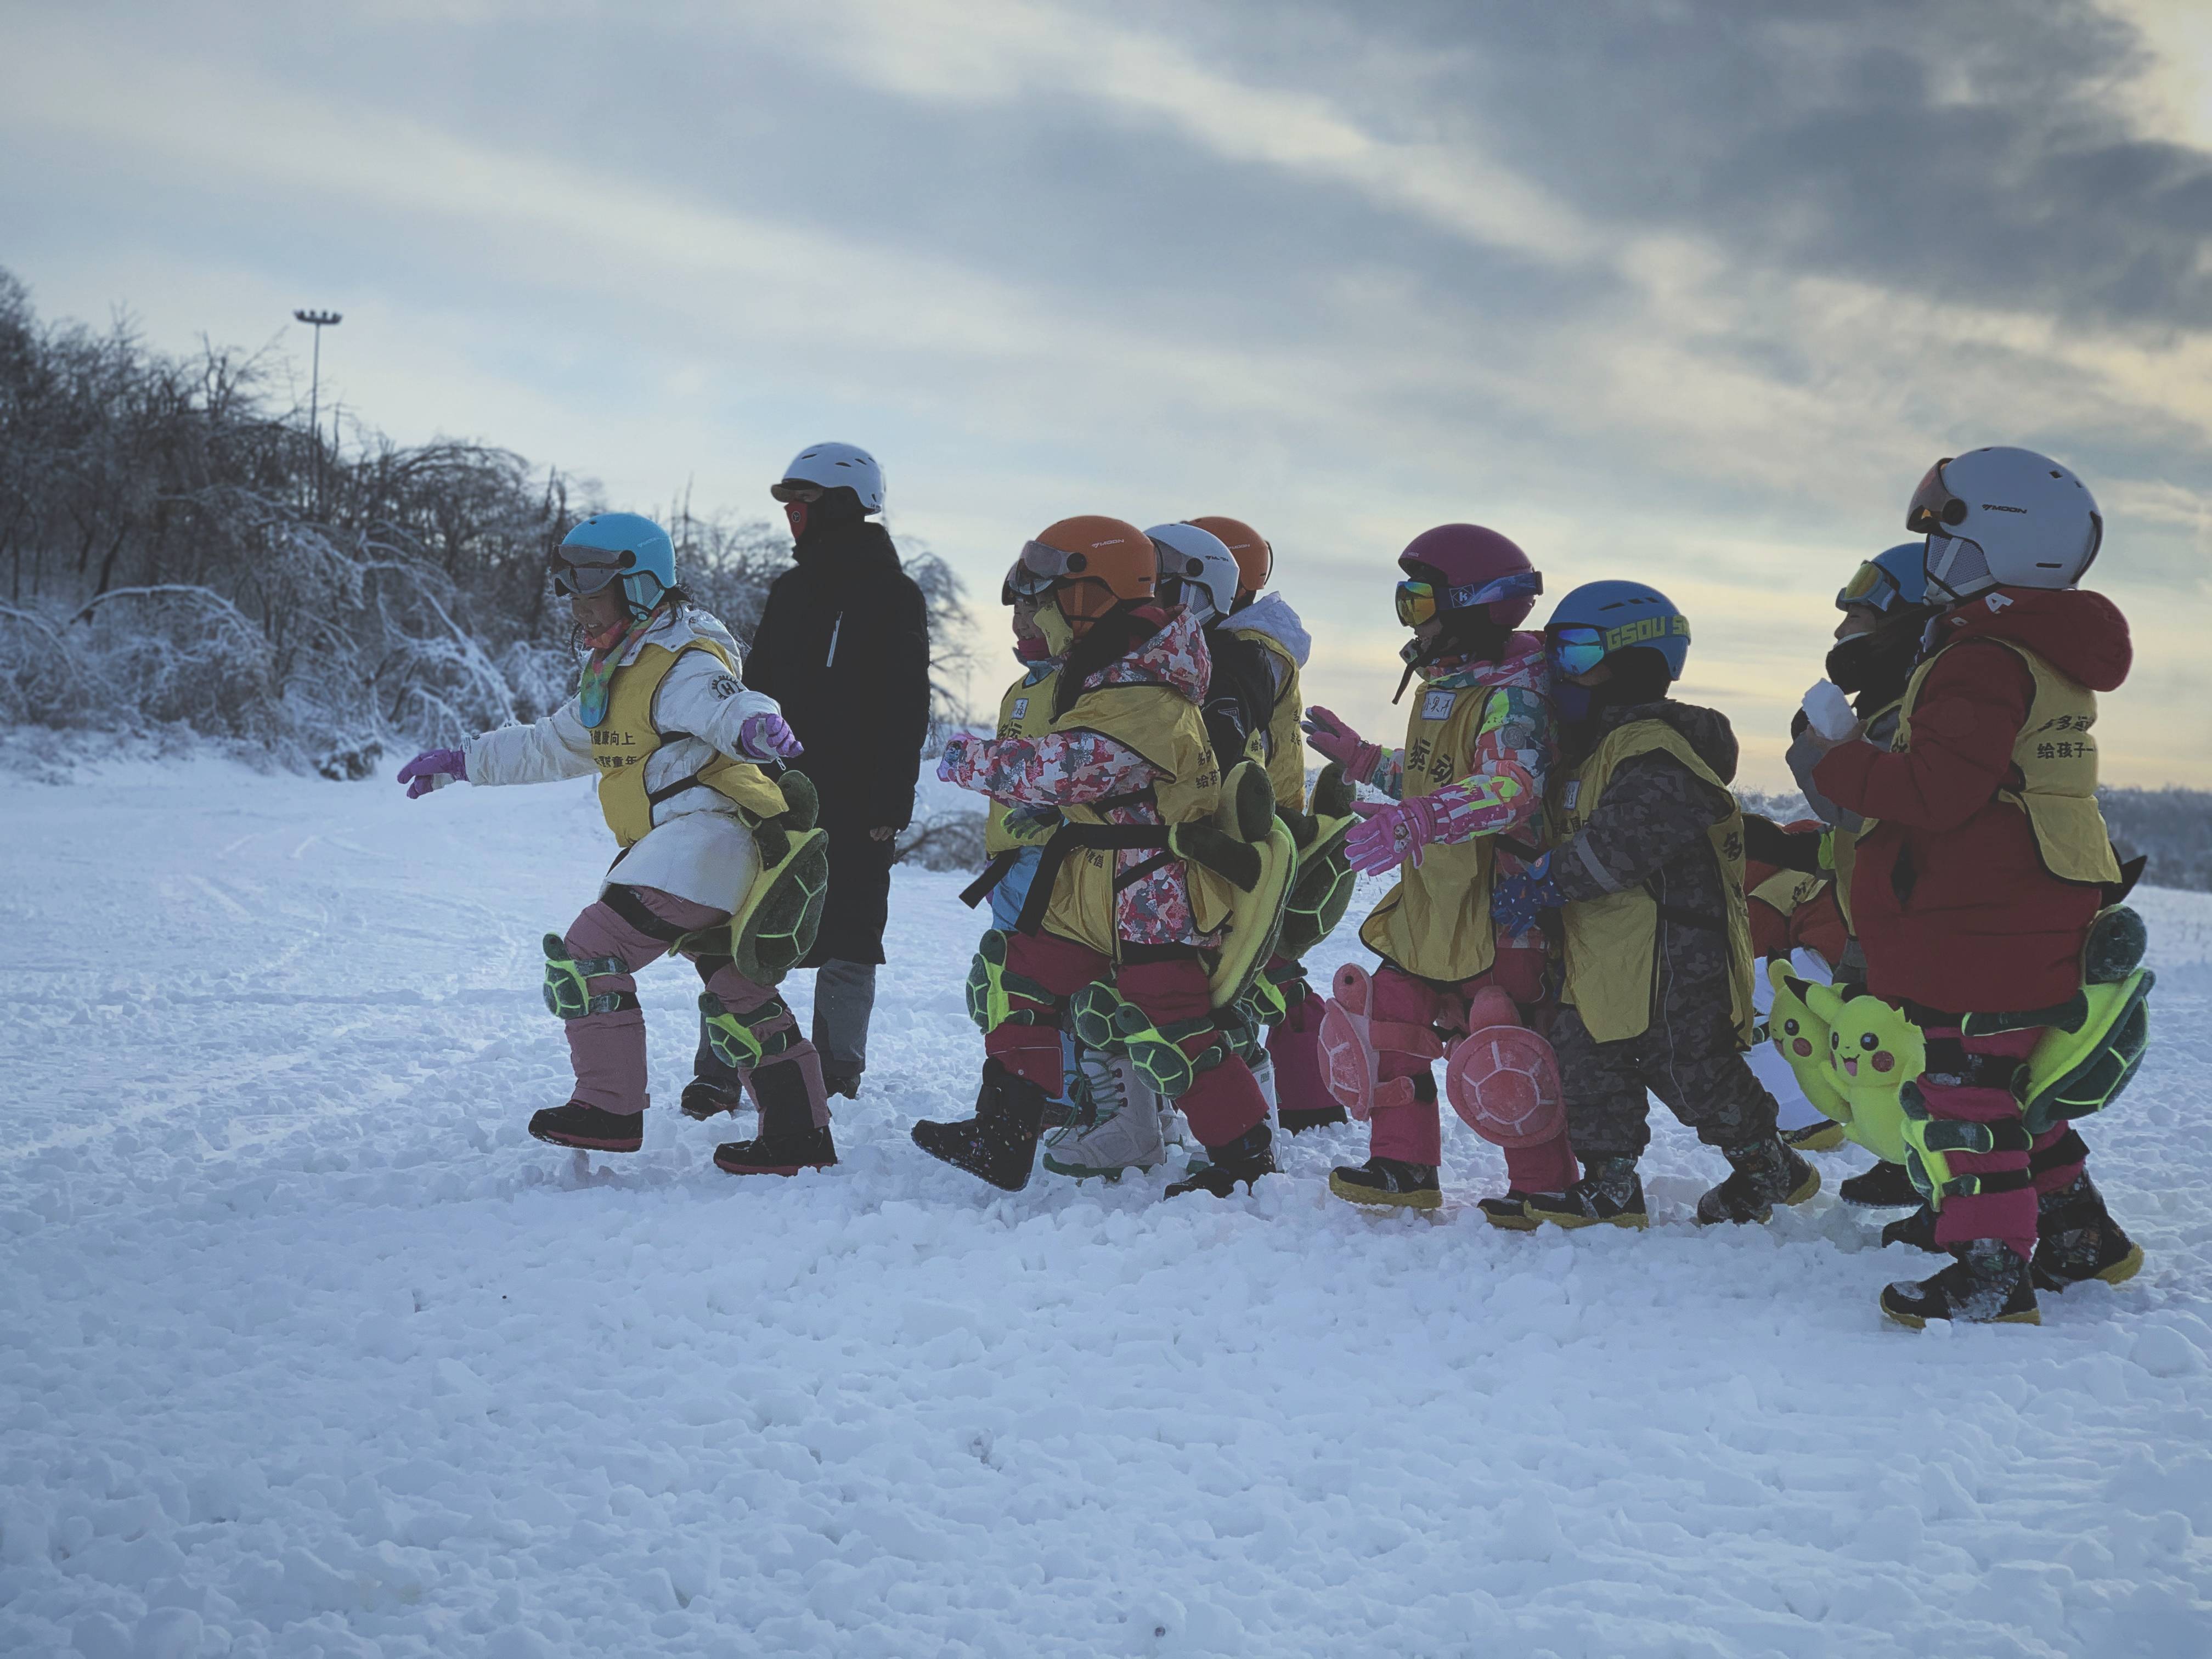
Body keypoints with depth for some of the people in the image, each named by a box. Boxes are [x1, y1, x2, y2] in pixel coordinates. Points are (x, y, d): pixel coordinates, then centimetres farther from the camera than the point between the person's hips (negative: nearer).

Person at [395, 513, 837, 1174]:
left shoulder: (681, 666, -13)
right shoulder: (616, 673, 19)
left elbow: (723, 704, -34)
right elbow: (552, 746, 32)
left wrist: (758, 725, -58)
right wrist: (461, 762, 32)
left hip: (703, 838, -11)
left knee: (586, 958, -9)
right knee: (737, 995, 13)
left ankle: (610, 1108, 0)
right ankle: (799, 1135, 18)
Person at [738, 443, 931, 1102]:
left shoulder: (893, 595, -4)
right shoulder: (790, 590, 15)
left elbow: (908, 711, -9)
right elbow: (757, 690, 19)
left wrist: (891, 806, -15)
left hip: (855, 803, -6)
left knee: (846, 943, 1)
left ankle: (837, 1072, 11)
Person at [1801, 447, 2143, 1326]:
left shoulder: (1983, 663, -19)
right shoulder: (2051, 660, 14)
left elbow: (1933, 792, -26)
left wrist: (1841, 755, -13)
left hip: (1981, 927, -10)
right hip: (2042, 916, 10)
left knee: (1962, 1087, -6)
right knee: (1999, 1081, 21)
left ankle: (1994, 1269, -4)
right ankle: (2080, 1235, 30)